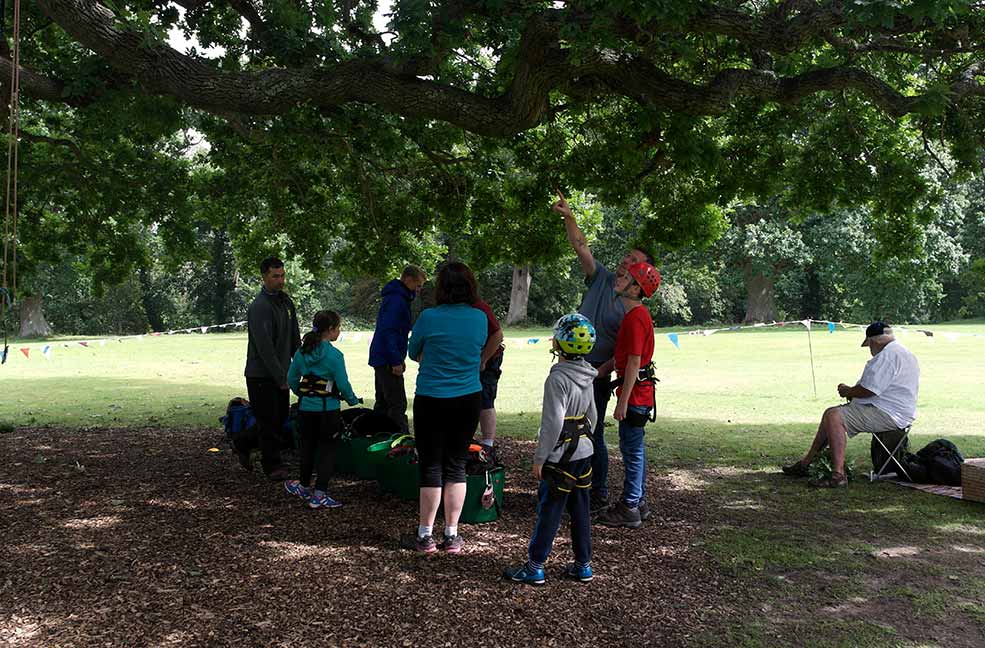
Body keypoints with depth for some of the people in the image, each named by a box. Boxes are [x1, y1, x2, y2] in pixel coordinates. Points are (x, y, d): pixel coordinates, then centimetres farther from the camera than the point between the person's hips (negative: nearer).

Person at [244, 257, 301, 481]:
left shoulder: (286, 300, 10)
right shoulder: (259, 306, -17)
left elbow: (295, 338, 16)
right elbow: (265, 347, -21)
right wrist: (281, 378, -19)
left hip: (280, 373, 8)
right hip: (261, 375, -8)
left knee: (281, 417, 13)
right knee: (269, 421, -2)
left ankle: (245, 447, 30)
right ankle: (272, 465, 10)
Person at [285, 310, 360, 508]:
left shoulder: (302, 351, 3)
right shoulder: (334, 355, -15)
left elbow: (291, 378, 9)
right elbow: (343, 384, -13)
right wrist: (353, 400, 5)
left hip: (306, 408, 6)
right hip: (328, 409, -6)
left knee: (308, 447, 20)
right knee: (328, 451, 4)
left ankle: (304, 487, 34)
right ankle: (319, 495, 2)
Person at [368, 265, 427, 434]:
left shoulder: (398, 298, 17)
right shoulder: (396, 300, -16)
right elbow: (388, 331, -23)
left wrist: (399, 358, 20)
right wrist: (396, 361, -22)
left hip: (381, 359, 11)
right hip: (387, 361, -11)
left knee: (383, 403, 16)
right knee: (398, 405, -10)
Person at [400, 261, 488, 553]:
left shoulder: (429, 318, -12)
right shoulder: (480, 318, -3)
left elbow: (413, 353, 4)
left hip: (431, 400, -3)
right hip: (469, 399, 3)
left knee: (431, 466, 6)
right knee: (456, 465, 11)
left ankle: (425, 536, 13)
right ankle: (452, 535, 16)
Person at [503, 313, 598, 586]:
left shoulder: (557, 378, -20)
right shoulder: (587, 377, 5)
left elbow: (553, 423, -22)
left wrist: (539, 458, -15)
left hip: (561, 458, -8)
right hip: (584, 453, 8)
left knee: (549, 512, 0)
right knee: (580, 510, 14)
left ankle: (534, 567, 9)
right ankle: (583, 565, 23)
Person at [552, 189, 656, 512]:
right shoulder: (601, 279, 6)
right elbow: (581, 246, 2)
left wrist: (602, 370, -19)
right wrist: (568, 217, -10)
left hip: (597, 374, -5)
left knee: (593, 434, -1)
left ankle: (599, 494, 13)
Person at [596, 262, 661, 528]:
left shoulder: (635, 317, -19)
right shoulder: (637, 314, 13)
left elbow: (634, 362, -22)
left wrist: (623, 401, -21)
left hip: (635, 395, -10)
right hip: (639, 394, 10)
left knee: (632, 450, -3)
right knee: (635, 449, 16)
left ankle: (629, 510, 5)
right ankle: (637, 502, 26)